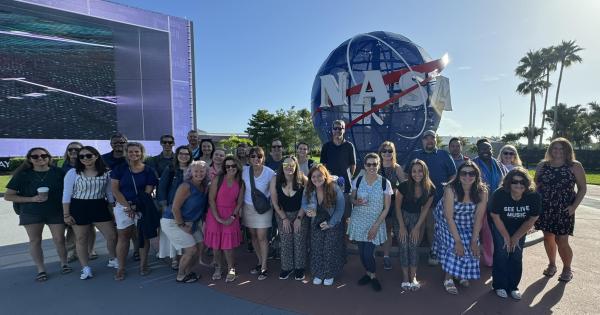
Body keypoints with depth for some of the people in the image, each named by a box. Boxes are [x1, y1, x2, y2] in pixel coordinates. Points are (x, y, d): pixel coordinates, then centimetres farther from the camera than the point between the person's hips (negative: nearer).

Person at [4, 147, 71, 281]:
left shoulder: (58, 172, -4)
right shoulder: (23, 174, -3)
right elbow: (8, 196, -2)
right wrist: (32, 199, -16)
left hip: (56, 211, -1)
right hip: (31, 213, 1)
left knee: (59, 239, 3)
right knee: (35, 241, 7)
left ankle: (64, 264, 23)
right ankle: (41, 269, 20)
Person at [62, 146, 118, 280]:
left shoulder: (105, 173, 0)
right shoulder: (73, 173, -5)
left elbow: (109, 193, 8)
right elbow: (66, 195, -4)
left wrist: (112, 210, 8)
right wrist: (66, 214, -6)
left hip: (100, 207, 2)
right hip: (79, 208, -2)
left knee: (112, 236, 3)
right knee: (82, 240, 7)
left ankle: (113, 260, 27)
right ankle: (86, 268, 22)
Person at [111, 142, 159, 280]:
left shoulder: (148, 171, 0)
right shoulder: (120, 169, 1)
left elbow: (148, 192, -3)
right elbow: (115, 190, -3)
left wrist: (135, 207, -12)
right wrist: (128, 206, -10)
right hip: (123, 206, 0)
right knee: (123, 236, 4)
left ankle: (143, 264, 16)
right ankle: (121, 268, 12)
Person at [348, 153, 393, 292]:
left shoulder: (385, 183, -10)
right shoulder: (358, 180, -4)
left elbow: (386, 208, -6)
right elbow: (352, 199, 8)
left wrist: (376, 226, -11)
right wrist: (357, 202, -17)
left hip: (375, 223, -2)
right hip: (359, 221, 2)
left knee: (368, 253, -6)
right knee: (361, 252, 8)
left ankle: (372, 276, 24)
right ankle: (368, 273, 36)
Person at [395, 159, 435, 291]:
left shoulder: (430, 189, -16)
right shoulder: (404, 186, -23)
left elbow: (425, 209, -4)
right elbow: (398, 207, -11)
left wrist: (417, 227, -5)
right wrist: (402, 227, -10)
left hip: (417, 217, 2)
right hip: (402, 216, -1)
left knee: (414, 245, -3)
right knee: (403, 246, -4)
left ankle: (413, 277, 8)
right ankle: (405, 277, 6)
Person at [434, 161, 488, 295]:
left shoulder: (482, 192, -21)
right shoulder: (450, 189, -30)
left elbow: (478, 218, -16)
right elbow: (449, 217, -26)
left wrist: (474, 240, -17)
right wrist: (457, 240, -26)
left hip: (467, 222, 3)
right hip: (448, 221, -3)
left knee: (471, 247, -4)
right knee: (453, 247, -14)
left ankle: (463, 274, 23)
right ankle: (448, 278, 5)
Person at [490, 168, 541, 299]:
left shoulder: (534, 197, -23)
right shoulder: (499, 194, -29)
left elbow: (532, 220, -11)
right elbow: (495, 217, -18)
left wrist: (516, 237, -7)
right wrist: (506, 237, -11)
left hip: (520, 229, 2)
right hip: (501, 227, -2)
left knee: (517, 257, 3)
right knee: (501, 255, -5)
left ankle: (513, 286, 19)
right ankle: (500, 285, 10)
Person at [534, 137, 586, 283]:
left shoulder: (575, 166, -2)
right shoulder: (542, 165, 5)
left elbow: (582, 188, 0)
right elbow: (537, 186, 12)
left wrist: (574, 206, -10)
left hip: (563, 210, -3)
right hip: (545, 209, 3)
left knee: (562, 241, -1)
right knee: (548, 237, 12)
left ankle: (567, 269, 23)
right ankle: (551, 265, 31)